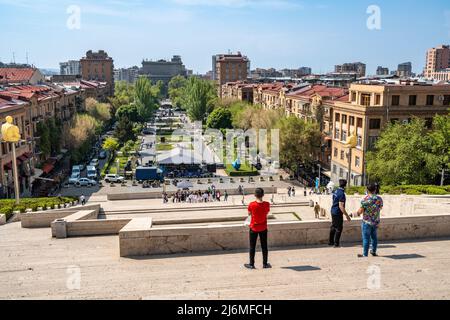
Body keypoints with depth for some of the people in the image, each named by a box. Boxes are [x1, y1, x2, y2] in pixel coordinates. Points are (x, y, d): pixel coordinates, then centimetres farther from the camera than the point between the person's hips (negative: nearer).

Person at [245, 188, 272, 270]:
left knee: (252, 246, 9)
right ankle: (265, 264, 21)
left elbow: (249, 214, -1)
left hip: (254, 228, -2)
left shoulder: (252, 205, -18)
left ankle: (251, 264, 15)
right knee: (264, 246, 13)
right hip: (263, 228, 2)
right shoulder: (267, 204, -12)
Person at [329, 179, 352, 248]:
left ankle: (331, 242, 25)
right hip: (338, 213, -9)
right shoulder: (342, 194, -21)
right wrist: (347, 215, -21)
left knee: (333, 227, 17)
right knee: (339, 228, 1)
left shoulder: (336, 191, 8)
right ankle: (336, 244, 5)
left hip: (333, 211, 9)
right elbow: (341, 206, -25)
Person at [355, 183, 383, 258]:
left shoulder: (365, 199, -14)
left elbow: (361, 210, -14)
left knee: (366, 238, 1)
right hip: (376, 221, 5)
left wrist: (358, 213, 7)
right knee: (374, 237, 19)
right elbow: (380, 208, 13)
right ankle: (374, 252, 30)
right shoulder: (379, 199, -1)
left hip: (367, 221, -5)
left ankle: (365, 254, 5)